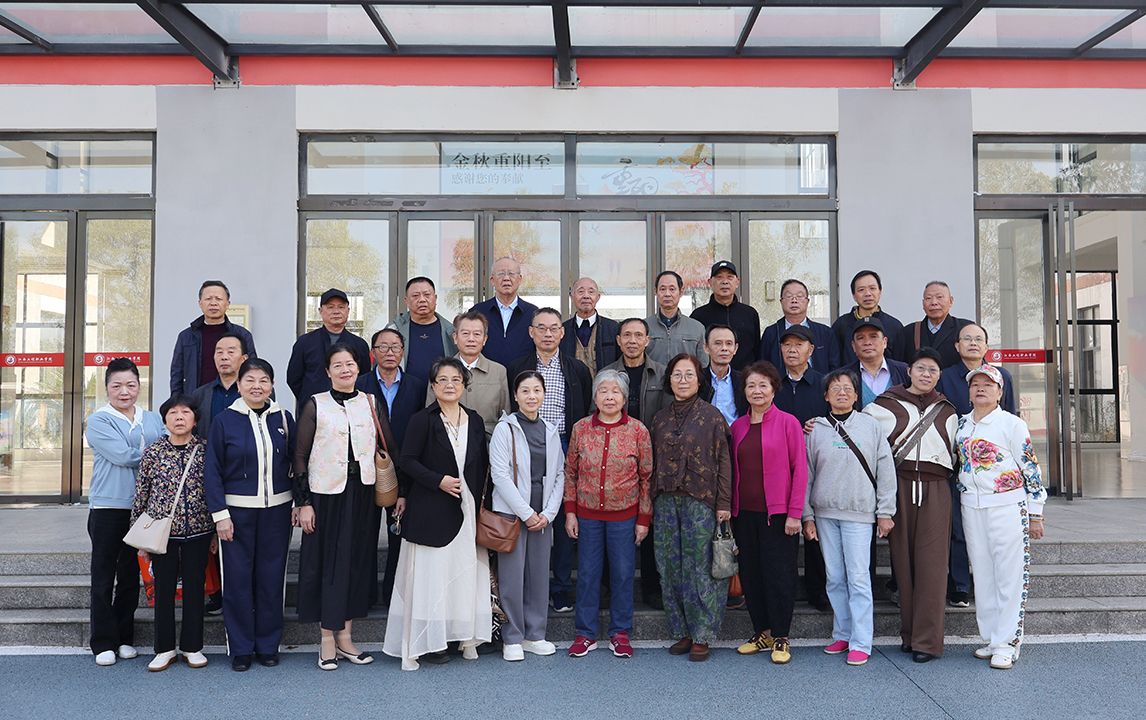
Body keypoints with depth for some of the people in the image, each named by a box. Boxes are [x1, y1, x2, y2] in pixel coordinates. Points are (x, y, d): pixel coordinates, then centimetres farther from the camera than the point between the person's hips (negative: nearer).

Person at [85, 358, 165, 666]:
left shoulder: (153, 420, 10)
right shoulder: (99, 420, -3)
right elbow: (122, 456, -16)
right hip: (108, 506, -4)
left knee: (131, 574, 12)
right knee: (103, 577, 3)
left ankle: (125, 638, 23)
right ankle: (103, 642, 12)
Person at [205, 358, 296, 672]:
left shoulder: (283, 418, 4)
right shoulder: (225, 420, -2)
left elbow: (297, 463, 8)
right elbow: (212, 471, -2)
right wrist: (220, 514, -8)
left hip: (276, 510, 2)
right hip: (237, 510, -2)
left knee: (271, 576, 7)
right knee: (238, 578, 3)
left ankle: (268, 645, 19)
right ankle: (240, 649, 16)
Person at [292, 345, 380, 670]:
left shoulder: (369, 402, 8)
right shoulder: (316, 405, -2)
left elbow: (383, 446, 10)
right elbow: (300, 456, -2)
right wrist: (303, 502, -7)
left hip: (362, 493, 3)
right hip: (326, 493, -3)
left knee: (358, 562, 8)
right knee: (327, 562, 2)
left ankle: (345, 635, 19)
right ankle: (327, 639, 12)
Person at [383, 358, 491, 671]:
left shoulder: (475, 421, 9)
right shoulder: (422, 420, -4)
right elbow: (407, 461, -8)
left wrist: (477, 500, 5)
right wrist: (439, 481, -16)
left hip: (467, 509, 4)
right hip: (430, 510, -4)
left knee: (467, 570, 6)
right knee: (431, 572, 0)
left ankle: (465, 634, 17)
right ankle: (429, 639, 9)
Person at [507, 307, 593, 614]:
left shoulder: (577, 369, 7)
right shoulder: (516, 369, 6)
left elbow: (586, 416, 8)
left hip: (565, 448, 0)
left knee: (563, 519, 4)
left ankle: (562, 589, 15)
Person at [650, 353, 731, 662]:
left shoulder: (712, 416, -2)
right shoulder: (660, 419, 12)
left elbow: (723, 461, -4)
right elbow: (654, 463, 14)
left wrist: (723, 504, -9)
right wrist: (652, 502, 9)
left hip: (700, 501, -5)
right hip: (666, 501, 5)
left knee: (700, 568, -2)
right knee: (671, 568, 7)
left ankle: (701, 636, 9)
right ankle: (682, 632, 18)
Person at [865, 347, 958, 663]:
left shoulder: (948, 412, 16)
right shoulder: (884, 405, 8)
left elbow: (953, 455, 21)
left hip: (934, 489, 1)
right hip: (899, 486, -1)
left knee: (931, 563, -6)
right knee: (903, 561, 1)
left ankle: (927, 640, -2)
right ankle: (909, 633, 12)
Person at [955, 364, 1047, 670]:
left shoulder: (1012, 424, -5)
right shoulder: (961, 424, 11)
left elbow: (1031, 470, -5)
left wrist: (1035, 514, -5)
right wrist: (962, 499, 17)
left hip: (1008, 507, -5)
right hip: (971, 508, 5)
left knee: (1009, 575, -3)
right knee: (982, 575, 9)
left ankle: (1007, 642, 3)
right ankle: (990, 638, 18)